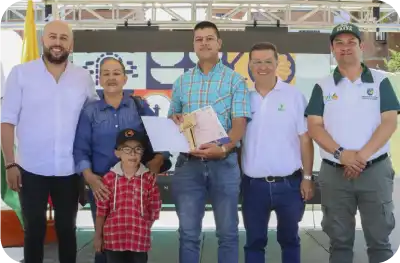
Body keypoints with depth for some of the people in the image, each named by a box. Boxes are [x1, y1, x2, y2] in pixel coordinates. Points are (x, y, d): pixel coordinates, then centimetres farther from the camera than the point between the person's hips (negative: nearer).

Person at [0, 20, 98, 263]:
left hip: (69, 170, 2)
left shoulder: (84, 77, 3)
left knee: (67, 229, 14)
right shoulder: (21, 73, -3)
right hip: (31, 169, -1)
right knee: (34, 229, 10)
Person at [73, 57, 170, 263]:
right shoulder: (89, 111, 5)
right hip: (102, 186, 0)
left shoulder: (140, 107, 7)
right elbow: (80, 149, 0)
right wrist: (90, 177, -14)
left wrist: (156, 164, -13)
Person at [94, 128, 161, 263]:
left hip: (140, 239, 0)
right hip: (113, 238, 0)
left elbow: (154, 209, 3)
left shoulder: (149, 178, -3)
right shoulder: (109, 178, -3)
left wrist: (142, 227, 2)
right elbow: (101, 210, 2)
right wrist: (98, 236, 6)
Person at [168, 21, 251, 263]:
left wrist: (223, 148, -22)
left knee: (227, 231, 6)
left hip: (224, 163, -2)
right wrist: (174, 120, -6)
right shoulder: (181, 82, 13)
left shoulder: (235, 80, 3)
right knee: (188, 232, 6)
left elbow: (240, 123, -5)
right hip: (188, 163, 2)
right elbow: (172, 119, 18)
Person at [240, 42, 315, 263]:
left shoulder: (294, 95, -1)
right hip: (253, 184, 1)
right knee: (254, 242, 12)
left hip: (289, 183, -1)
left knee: (289, 239, 15)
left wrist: (307, 177, -3)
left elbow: (305, 139, 0)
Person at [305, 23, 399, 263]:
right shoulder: (323, 86, 6)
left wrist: (362, 155, -16)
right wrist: (341, 154, -16)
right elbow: (314, 127, -1)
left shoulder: (380, 81, 4)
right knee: (340, 241, 9)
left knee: (379, 240, 5)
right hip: (334, 173, 1)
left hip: (375, 170, -1)